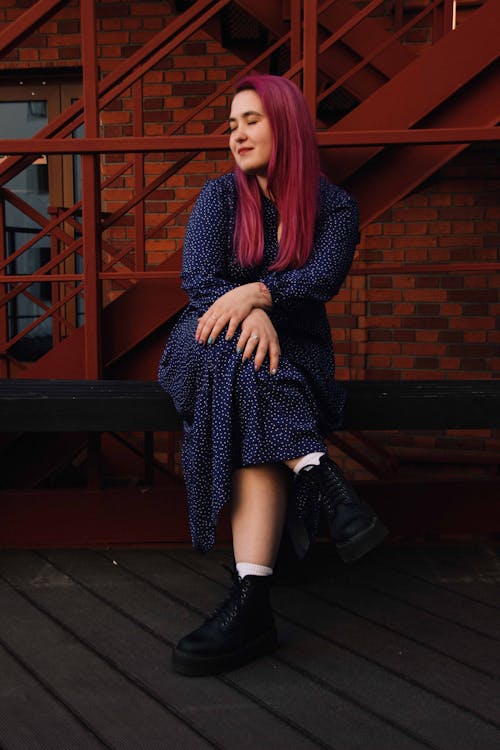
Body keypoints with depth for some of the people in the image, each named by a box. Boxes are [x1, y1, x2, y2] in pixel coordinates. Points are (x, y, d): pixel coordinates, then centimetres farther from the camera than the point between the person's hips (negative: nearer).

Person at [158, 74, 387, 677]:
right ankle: (326, 483, -41)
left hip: (294, 350, -1)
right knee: (245, 364, -38)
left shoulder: (334, 207, 5)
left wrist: (256, 291, -31)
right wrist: (252, 314, -29)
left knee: (253, 417, -35)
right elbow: (197, 277, -8)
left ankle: (251, 603, -42)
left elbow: (324, 279, -12)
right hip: (216, 348, 1)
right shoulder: (220, 196, 6)